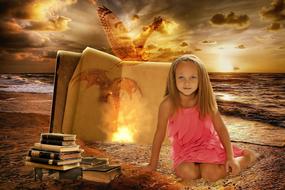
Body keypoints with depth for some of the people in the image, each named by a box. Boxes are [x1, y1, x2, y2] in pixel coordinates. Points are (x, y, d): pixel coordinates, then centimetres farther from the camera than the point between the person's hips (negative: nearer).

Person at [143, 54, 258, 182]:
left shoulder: (206, 100, -15)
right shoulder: (168, 104, -21)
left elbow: (221, 128, -8)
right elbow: (160, 133, -12)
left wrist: (230, 157, -15)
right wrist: (153, 164, -5)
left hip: (207, 143, 0)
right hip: (183, 149, 0)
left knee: (211, 174, -22)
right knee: (187, 173, -26)